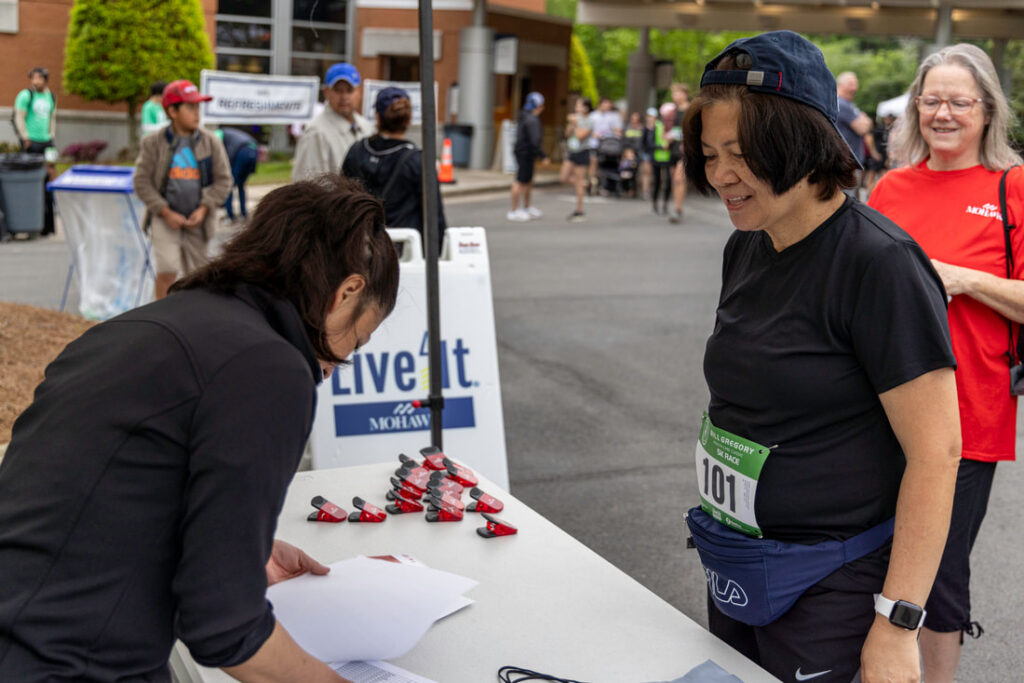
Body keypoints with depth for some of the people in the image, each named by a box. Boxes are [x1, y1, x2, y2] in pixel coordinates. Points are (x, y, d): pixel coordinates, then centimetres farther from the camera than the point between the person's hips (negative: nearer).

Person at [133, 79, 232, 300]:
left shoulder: (210, 142, 2)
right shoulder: (153, 144, -2)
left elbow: (223, 180, 3)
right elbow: (142, 182, -2)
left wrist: (203, 209, -9)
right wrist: (166, 212, -11)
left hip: (198, 221, 2)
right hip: (165, 218, -2)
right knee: (167, 271, -14)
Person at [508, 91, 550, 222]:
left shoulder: (524, 117, 12)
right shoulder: (532, 120, -20)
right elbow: (535, 141, -25)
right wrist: (543, 157, -19)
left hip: (523, 152, 11)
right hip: (525, 154, -11)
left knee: (528, 181, 19)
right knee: (520, 181, -5)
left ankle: (527, 208, 30)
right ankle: (514, 211, 0)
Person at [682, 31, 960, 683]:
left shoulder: (880, 264, -20)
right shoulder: (746, 249, 5)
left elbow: (936, 453, -21)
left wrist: (895, 626, -22)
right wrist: (722, 538, 15)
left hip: (831, 582, -7)